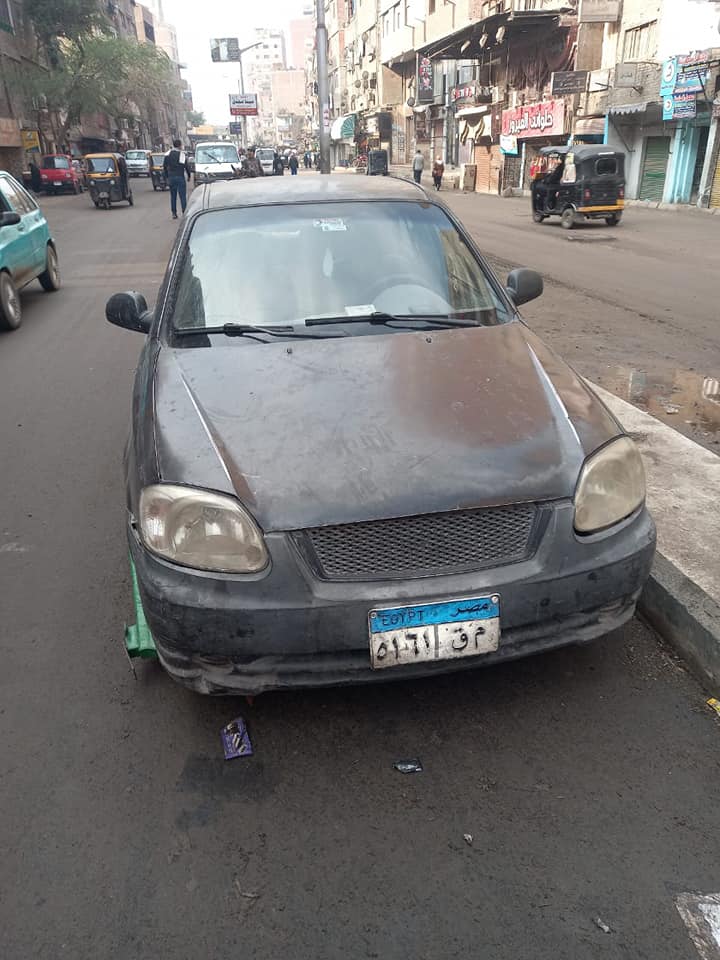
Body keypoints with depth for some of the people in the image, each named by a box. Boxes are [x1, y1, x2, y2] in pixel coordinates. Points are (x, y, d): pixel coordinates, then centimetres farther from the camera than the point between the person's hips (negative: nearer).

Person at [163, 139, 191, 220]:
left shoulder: (168, 154, 5)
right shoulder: (182, 154, -9)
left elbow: (164, 166, 9)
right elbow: (187, 166, -7)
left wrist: (167, 177, 17)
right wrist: (189, 176, 7)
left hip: (171, 177, 4)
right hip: (180, 177, -4)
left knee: (173, 196, 10)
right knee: (183, 196, -1)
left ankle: (174, 214, 11)